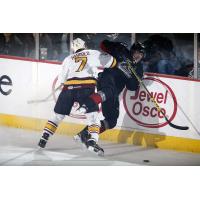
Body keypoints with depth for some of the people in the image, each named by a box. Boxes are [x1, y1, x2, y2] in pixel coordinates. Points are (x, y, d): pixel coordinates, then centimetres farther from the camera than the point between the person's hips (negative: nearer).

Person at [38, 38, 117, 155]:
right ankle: (93, 141, -18)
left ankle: (44, 138, 13)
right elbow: (111, 62, 10)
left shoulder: (68, 59, 24)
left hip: (68, 87, 3)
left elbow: (62, 79, 18)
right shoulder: (93, 54, 17)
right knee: (93, 114, 0)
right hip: (86, 87, -3)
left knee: (59, 114, 17)